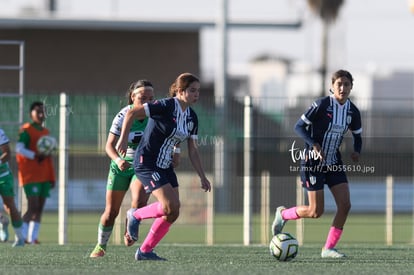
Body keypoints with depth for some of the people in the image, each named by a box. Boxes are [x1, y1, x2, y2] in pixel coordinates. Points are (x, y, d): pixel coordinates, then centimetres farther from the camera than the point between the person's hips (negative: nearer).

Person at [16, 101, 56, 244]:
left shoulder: (46, 132, 19)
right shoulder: (26, 130, -3)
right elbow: (19, 148, -15)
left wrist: (52, 178, 18)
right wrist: (35, 155, -26)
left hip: (43, 177, 7)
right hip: (31, 176, -7)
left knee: (39, 208, 2)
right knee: (33, 207, -14)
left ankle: (33, 237, 2)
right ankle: (22, 235, -9)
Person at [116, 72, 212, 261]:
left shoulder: (192, 117, 5)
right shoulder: (166, 107, -18)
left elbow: (193, 150, 10)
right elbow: (131, 113, -17)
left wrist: (202, 177, 6)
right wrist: (123, 139, -18)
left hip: (164, 166, 8)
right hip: (146, 164, -8)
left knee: (173, 213, 1)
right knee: (170, 206, -19)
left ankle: (145, 251, 13)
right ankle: (135, 215, 8)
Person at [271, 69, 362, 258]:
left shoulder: (353, 112, 1)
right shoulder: (321, 105, -16)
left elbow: (357, 136, 15)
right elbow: (299, 126, -14)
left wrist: (357, 151, -6)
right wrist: (314, 144, -28)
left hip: (334, 162, 6)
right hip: (314, 162, -6)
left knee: (345, 205, -8)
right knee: (316, 212, -6)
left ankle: (329, 248, 2)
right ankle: (283, 214, 23)